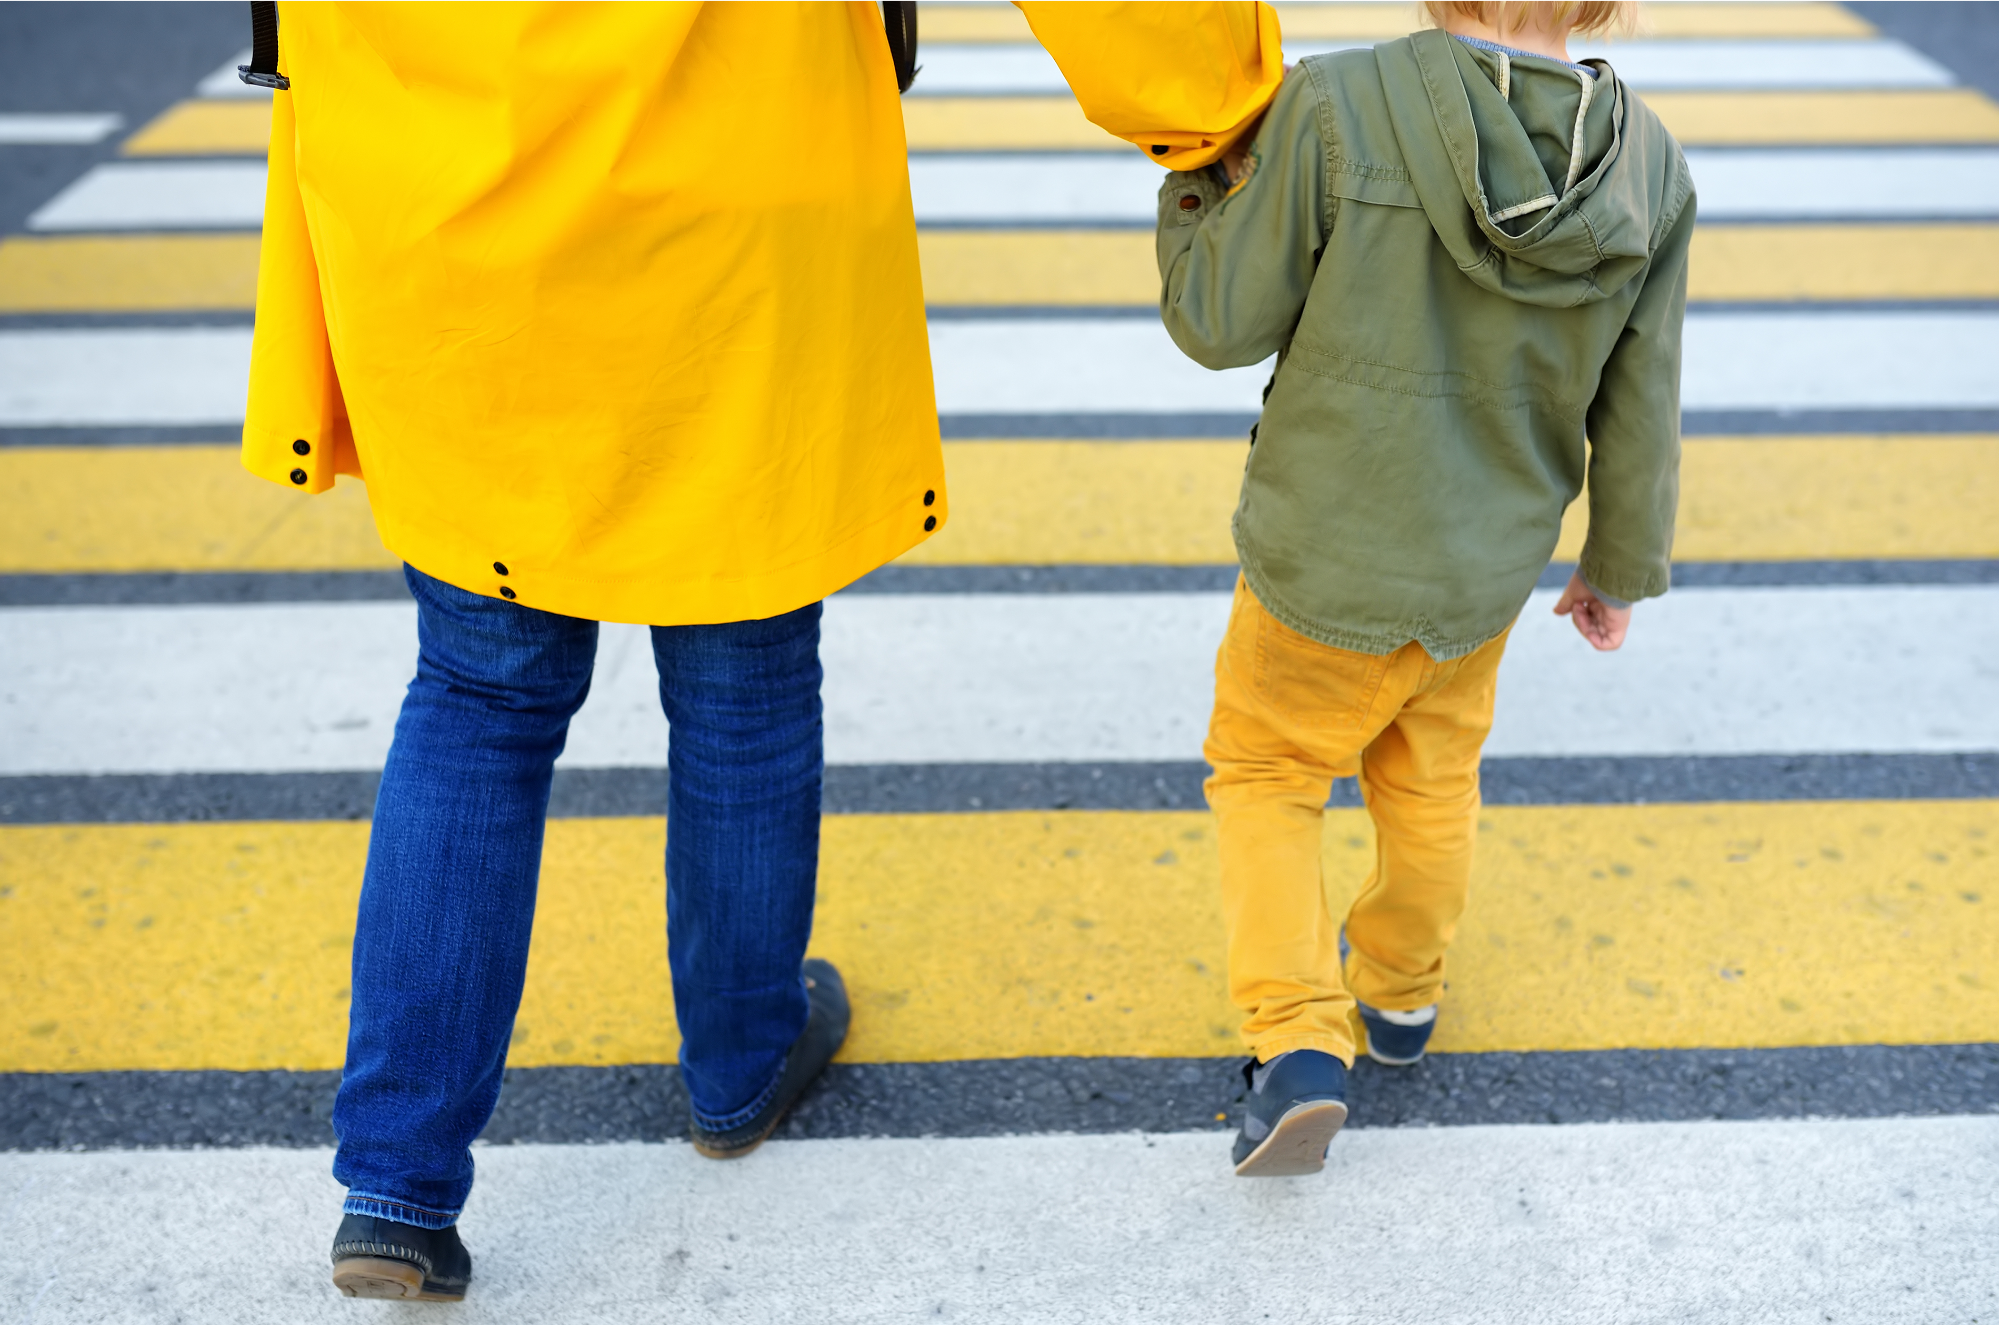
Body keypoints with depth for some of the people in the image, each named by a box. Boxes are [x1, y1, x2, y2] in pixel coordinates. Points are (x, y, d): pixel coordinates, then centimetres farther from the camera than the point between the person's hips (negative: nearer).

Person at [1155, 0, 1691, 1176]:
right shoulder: (1652, 170, -11)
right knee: (1429, 780, 27)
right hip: (1487, 571, 4)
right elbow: (1640, 412, -2)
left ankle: (1299, 1045, 6)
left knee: (1267, 774, 18)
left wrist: (1189, 186, 3)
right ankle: (1402, 994, 48)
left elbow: (1221, 322, -15)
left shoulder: (1336, 110, -25)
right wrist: (1623, 567, 14)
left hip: (1326, 557, -4)